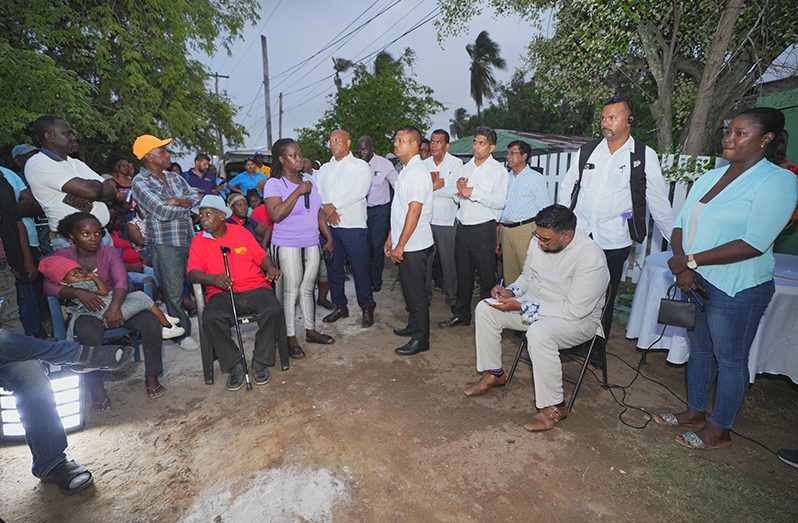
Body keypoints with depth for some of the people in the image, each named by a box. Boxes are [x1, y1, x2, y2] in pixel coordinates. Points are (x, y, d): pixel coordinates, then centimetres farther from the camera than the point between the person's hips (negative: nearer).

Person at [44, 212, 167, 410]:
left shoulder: (109, 252, 2)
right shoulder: (62, 255, 3)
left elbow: (121, 280, -14)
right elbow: (49, 286, -9)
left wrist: (115, 306, -32)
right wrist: (77, 292, -28)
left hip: (115, 304, 1)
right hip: (86, 310, -1)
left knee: (151, 322, -25)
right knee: (89, 334, -36)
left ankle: (151, 376, -10)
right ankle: (97, 389, -18)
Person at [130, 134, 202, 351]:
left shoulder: (175, 177, 13)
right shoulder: (140, 182, -6)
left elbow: (198, 197, 7)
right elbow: (162, 211, -17)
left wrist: (179, 201, -12)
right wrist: (189, 206, -4)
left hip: (189, 240, 5)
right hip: (164, 244, -5)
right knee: (173, 292, 4)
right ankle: (182, 333, 18)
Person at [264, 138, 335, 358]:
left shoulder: (308, 181, 10)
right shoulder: (274, 184, -9)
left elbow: (318, 212, 15)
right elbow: (276, 214, -24)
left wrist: (329, 237, 13)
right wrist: (298, 192, -21)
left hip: (312, 244, 5)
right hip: (288, 246, -5)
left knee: (307, 290, 14)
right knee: (291, 293, 1)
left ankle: (311, 330, 27)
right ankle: (291, 338, 14)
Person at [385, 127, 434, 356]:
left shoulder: (417, 172, -16)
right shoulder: (406, 170, 15)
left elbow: (414, 211, -22)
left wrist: (400, 245, -21)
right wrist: (391, 238, 18)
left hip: (414, 245, -9)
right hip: (404, 244, 9)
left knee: (416, 292, 0)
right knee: (409, 289, 19)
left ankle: (420, 339, 13)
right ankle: (413, 326, 35)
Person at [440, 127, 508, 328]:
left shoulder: (498, 170, -4)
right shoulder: (465, 168, 15)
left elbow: (500, 201, -17)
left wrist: (473, 193, -17)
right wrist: (458, 189, -4)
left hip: (483, 229, -6)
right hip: (462, 227, 6)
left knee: (487, 276, 2)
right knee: (463, 274, 15)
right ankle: (461, 314, 28)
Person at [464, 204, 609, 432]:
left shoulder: (591, 259, -27)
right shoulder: (539, 241, -6)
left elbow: (574, 310, -28)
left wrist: (521, 307, -29)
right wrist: (511, 291, -11)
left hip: (578, 319, -7)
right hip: (534, 304, 7)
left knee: (538, 333, -38)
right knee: (485, 309, -7)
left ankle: (553, 407, -16)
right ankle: (494, 373, 10)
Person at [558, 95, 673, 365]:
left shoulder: (644, 156, -2)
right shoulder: (587, 150, 5)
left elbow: (658, 201, 2)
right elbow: (566, 188, 13)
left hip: (614, 241, -2)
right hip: (578, 235, 2)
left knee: (605, 297, 11)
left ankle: (597, 347, 30)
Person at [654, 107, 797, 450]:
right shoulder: (710, 177, 9)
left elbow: (754, 243, -21)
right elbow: (681, 223, 4)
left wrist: (691, 260, -20)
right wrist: (681, 266, -11)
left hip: (738, 289, -7)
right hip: (696, 281, 7)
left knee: (729, 360, 9)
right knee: (699, 349, 19)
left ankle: (719, 430, 27)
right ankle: (695, 412, 37)